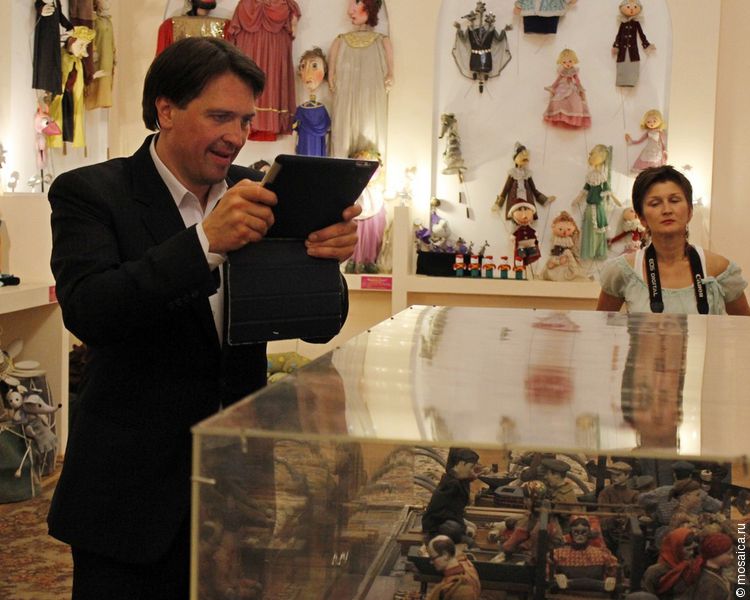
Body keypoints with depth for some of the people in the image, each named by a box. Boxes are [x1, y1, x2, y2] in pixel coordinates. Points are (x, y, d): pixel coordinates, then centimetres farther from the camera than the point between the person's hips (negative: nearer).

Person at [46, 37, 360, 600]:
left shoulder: (257, 196, 4)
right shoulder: (90, 193, -7)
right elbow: (86, 310, -24)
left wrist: (324, 257, -22)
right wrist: (206, 242, -33)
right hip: (133, 485, -3)